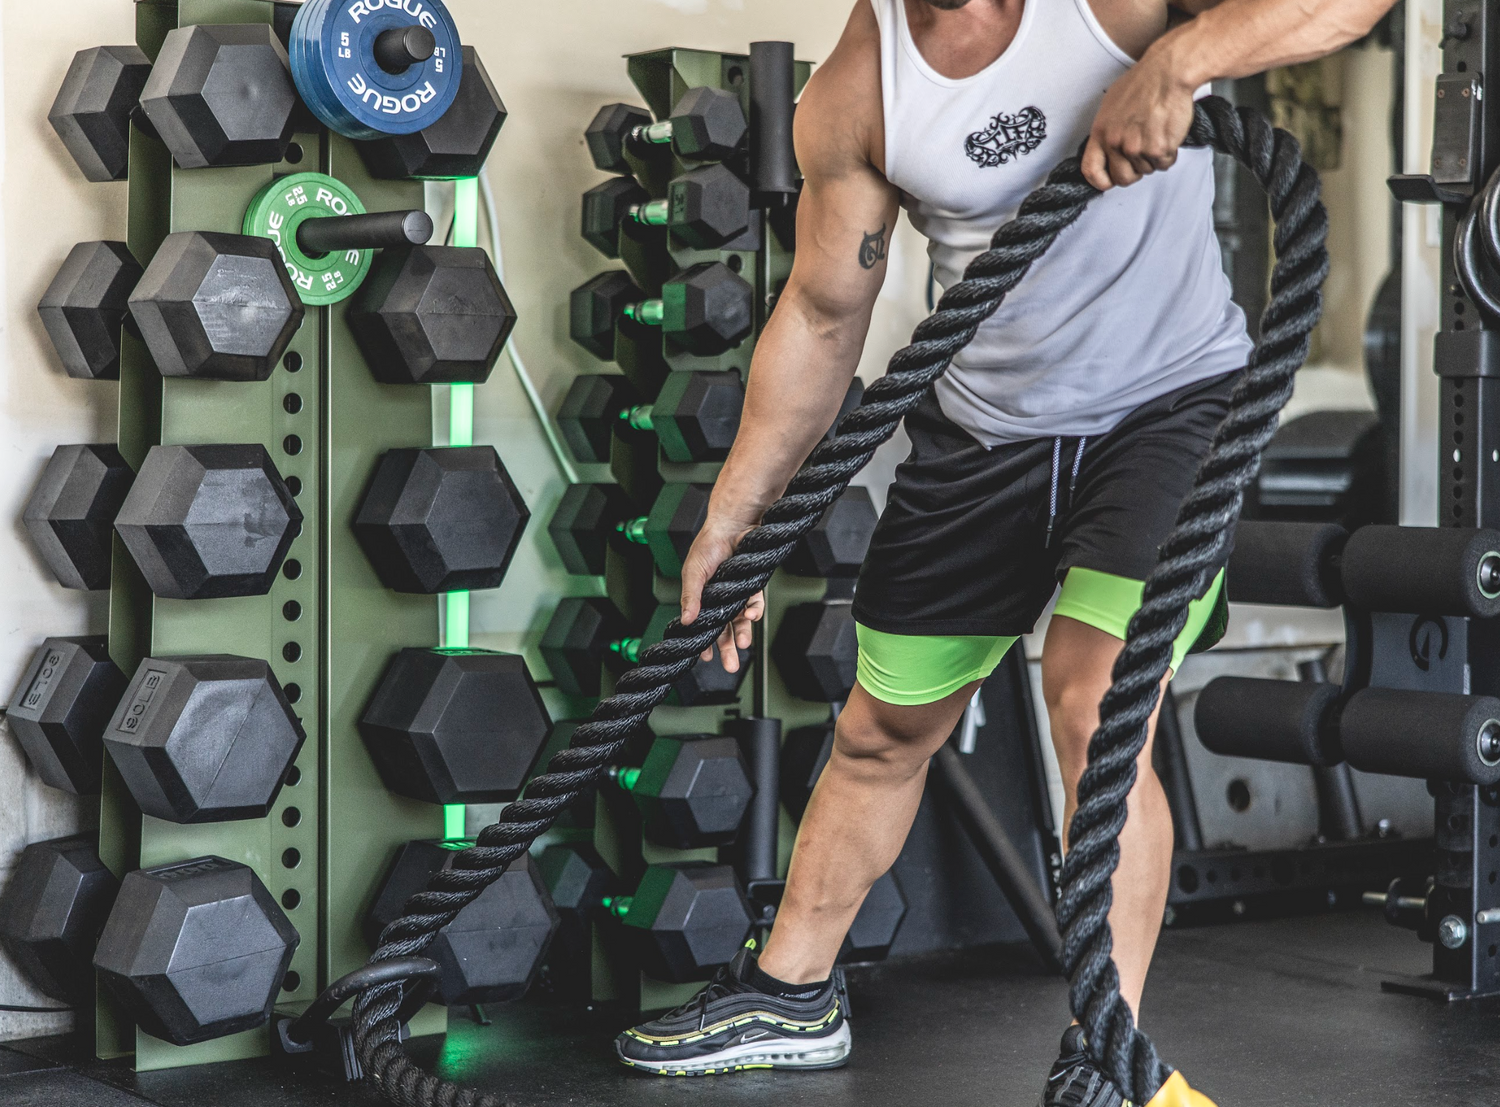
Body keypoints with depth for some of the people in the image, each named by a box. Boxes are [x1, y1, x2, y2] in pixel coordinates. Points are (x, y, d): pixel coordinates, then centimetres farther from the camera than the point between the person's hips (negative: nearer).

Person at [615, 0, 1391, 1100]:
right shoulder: (854, 93, -10)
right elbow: (822, 316, 0)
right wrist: (730, 522, 2)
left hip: (1168, 396, -4)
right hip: (987, 422, 4)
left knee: (1095, 707, -22)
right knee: (882, 730, 13)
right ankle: (793, 996, 36)